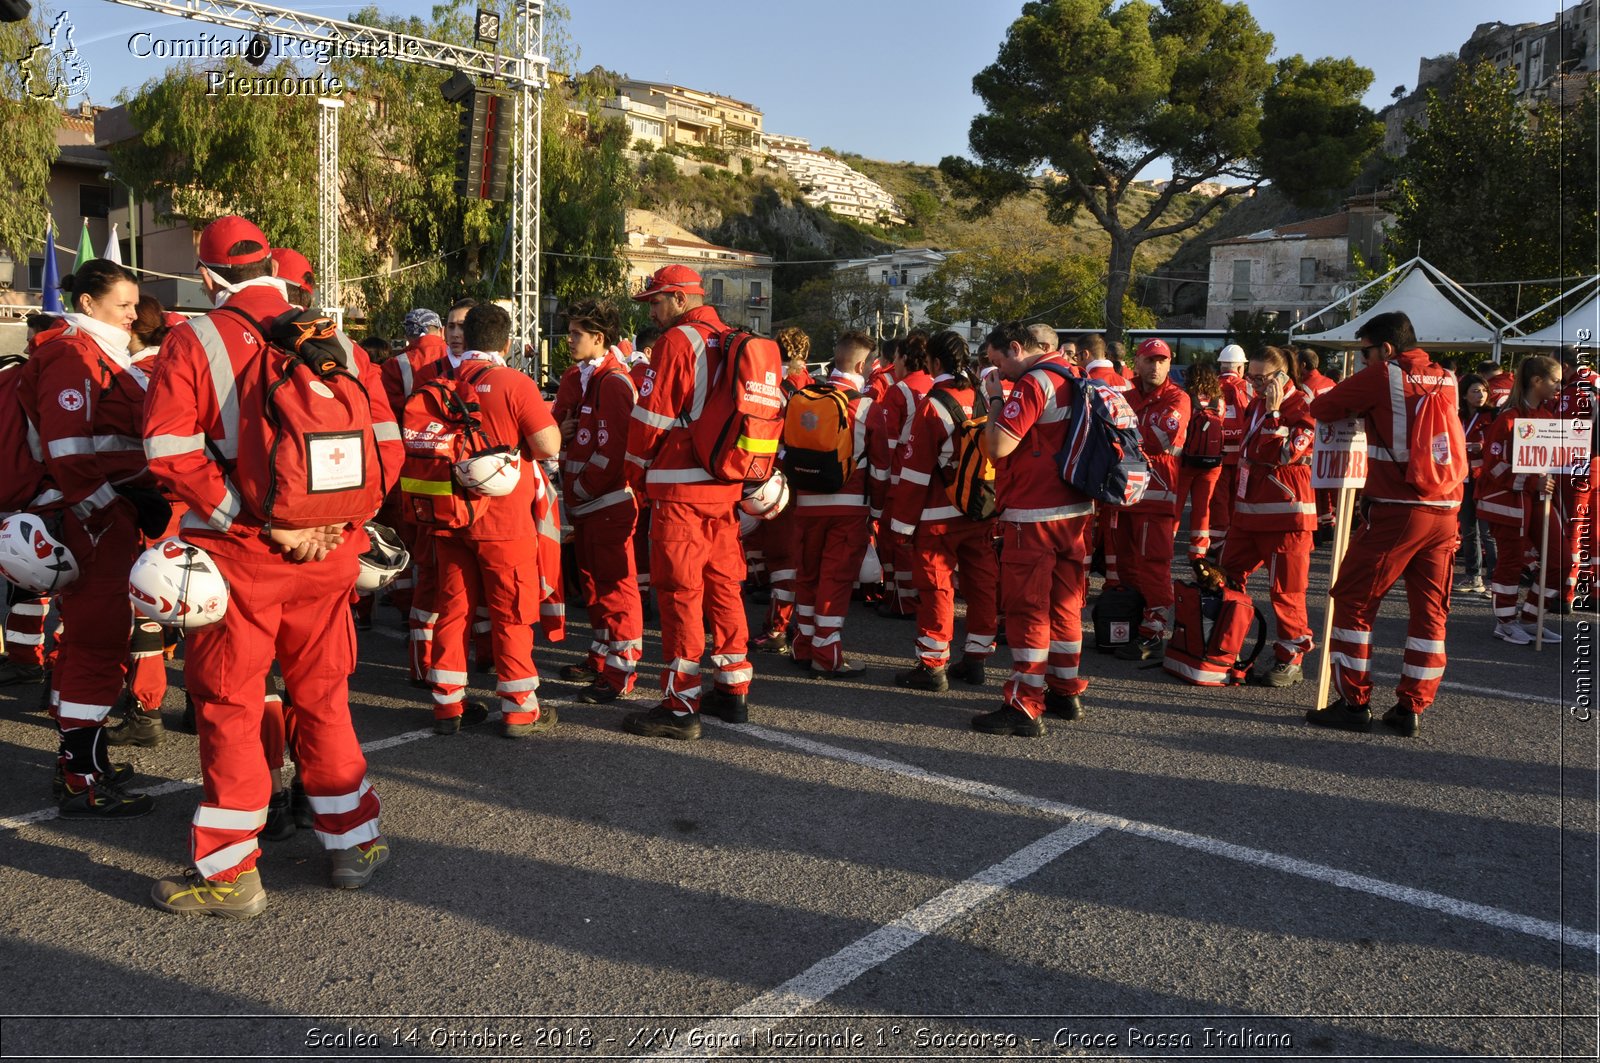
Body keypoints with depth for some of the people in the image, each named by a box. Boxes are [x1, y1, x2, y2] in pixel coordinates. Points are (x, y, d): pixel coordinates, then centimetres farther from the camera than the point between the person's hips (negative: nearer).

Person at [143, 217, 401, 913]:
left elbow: (171, 451, -15)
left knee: (229, 707, 7)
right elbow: (387, 443, 1)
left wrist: (256, 520, -15)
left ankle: (228, 871, 15)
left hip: (236, 555, -3)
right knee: (323, 696, 17)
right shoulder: (338, 344, 7)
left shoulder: (195, 342, -4)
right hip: (328, 554, 4)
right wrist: (340, 518, -2)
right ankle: (353, 842, 25)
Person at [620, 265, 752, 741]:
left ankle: (681, 705, 0)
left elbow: (650, 416, -10)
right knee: (723, 584, 14)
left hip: (680, 490, -8)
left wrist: (637, 469, 4)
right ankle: (734, 690, 21)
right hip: (726, 486, 8)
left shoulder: (676, 341, -9)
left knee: (680, 591, -3)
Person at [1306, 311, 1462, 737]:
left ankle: (1354, 702, 6)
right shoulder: (1446, 380, 12)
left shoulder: (1382, 376, -5)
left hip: (1396, 511, -6)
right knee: (1430, 610, 10)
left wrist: (1354, 405, 18)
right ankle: (1411, 709, 14)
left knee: (1353, 601, 5)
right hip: (1445, 511, 6)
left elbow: (1321, 407, -1)